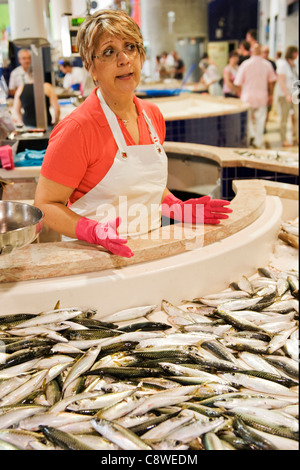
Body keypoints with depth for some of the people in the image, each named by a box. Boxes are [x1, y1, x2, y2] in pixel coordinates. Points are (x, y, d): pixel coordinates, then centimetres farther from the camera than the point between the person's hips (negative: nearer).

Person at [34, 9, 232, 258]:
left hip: (148, 248, 5)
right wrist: (93, 231, -25)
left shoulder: (153, 115, 7)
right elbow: (46, 204, -10)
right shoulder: (77, 128, -13)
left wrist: (181, 209, 7)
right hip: (98, 257, -5)